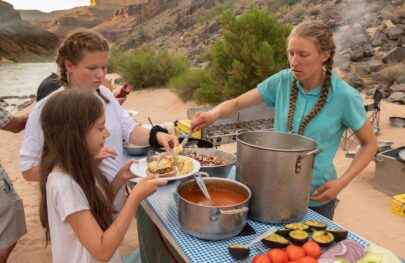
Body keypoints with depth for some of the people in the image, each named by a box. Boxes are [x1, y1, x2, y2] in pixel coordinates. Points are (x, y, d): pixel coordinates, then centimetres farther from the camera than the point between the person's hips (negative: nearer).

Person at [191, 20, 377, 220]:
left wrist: (341, 182, -16)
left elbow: (369, 144, -5)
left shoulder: (344, 96, -17)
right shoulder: (283, 81, -9)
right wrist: (214, 114, -25)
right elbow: (237, 103, -4)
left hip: (315, 198, -3)